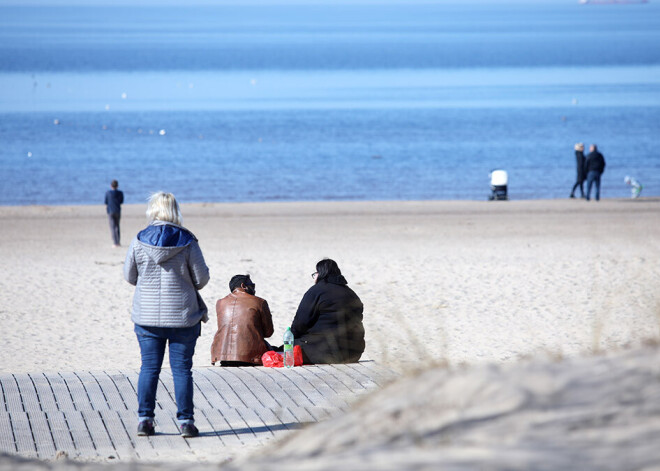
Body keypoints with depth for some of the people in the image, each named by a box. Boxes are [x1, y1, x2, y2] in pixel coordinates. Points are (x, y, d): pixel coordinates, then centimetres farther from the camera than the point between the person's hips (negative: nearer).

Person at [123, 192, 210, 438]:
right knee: (182, 369, 4)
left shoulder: (139, 241, -5)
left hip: (147, 316, 1)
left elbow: (129, 276, 5)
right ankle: (185, 421, 4)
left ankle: (144, 420, 8)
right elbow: (202, 278, -4)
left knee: (149, 368, 8)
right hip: (182, 316, -1)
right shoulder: (186, 241, -9)